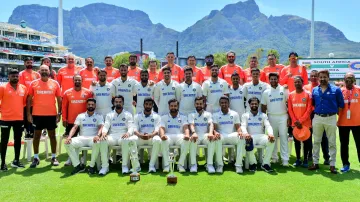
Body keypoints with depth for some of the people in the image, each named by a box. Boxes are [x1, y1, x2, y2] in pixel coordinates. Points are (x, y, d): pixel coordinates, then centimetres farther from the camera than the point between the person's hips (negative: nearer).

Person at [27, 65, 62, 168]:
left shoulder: (55, 83, 2)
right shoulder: (33, 84, 2)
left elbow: (59, 99, 4)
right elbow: (29, 99, 4)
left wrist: (59, 113, -1)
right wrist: (28, 113, -2)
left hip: (51, 114, 0)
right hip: (37, 114, 0)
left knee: (52, 135, 7)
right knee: (37, 135, 8)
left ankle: (53, 157, 16)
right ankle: (36, 158, 18)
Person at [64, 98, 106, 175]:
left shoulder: (99, 116, 10)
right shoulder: (80, 116, 16)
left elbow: (101, 127, -7)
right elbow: (75, 127, 5)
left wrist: (98, 135, -29)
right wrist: (69, 136, -15)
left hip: (93, 138, -2)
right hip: (82, 138, 3)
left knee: (98, 143, -38)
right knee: (68, 143, -24)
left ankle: (92, 166, -18)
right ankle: (78, 165, -12)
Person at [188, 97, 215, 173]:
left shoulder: (208, 114, 17)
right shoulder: (191, 115, 14)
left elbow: (211, 124, -2)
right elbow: (191, 125, -6)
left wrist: (210, 133, -26)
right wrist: (193, 133, -30)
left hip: (205, 135, 1)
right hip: (196, 135, -1)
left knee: (212, 139, -33)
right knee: (192, 139, -35)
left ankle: (210, 164, -28)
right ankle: (193, 164, -27)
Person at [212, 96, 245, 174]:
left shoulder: (235, 114, 15)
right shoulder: (216, 115, 12)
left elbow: (238, 127, 9)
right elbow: (214, 128, 0)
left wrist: (239, 132, -16)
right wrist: (215, 132, -24)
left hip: (232, 136, 1)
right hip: (221, 136, -1)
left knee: (241, 138, -31)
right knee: (217, 139, -37)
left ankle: (238, 164, -25)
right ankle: (219, 164, -25)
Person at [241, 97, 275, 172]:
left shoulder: (263, 115, 16)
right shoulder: (245, 115, 12)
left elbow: (268, 126, 1)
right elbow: (243, 126, -4)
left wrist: (270, 134, -23)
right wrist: (245, 133, -28)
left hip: (261, 136, 2)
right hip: (250, 136, -2)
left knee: (271, 141, -30)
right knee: (247, 142, -38)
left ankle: (265, 163, -18)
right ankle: (253, 163, -13)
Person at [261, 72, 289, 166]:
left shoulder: (284, 90, 3)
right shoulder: (266, 92, 5)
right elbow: (263, 107, 7)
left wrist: (289, 117, -3)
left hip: (283, 116, -1)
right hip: (271, 117, 1)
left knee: (283, 137, -3)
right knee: (272, 138, 8)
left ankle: (285, 159, 0)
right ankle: (274, 157, 18)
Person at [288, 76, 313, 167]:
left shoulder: (308, 94, -4)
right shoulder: (291, 95, 5)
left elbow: (309, 109, -9)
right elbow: (290, 110, 3)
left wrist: (301, 121, -14)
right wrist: (295, 121, -7)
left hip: (306, 123, -2)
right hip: (295, 124, 3)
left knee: (306, 142, 5)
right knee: (296, 141, 10)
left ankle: (305, 159, 17)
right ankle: (298, 159, 20)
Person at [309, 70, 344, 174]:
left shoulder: (336, 90, -3)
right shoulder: (314, 90, 5)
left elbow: (341, 104, 2)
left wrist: (334, 110, -1)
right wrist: (316, 111, 7)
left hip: (331, 118, -3)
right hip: (317, 118, 3)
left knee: (332, 142, 5)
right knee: (316, 142, 10)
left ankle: (332, 164, 13)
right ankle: (315, 163, 20)